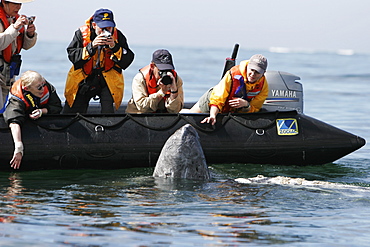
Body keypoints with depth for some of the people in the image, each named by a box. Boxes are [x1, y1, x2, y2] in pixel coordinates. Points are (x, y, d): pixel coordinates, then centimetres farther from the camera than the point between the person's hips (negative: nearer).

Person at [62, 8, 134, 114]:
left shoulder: (117, 36, -5)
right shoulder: (81, 34, -7)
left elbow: (127, 61, -8)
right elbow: (72, 56, -14)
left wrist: (115, 48, -24)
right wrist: (91, 46, -26)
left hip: (108, 80, -1)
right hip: (83, 80, 1)